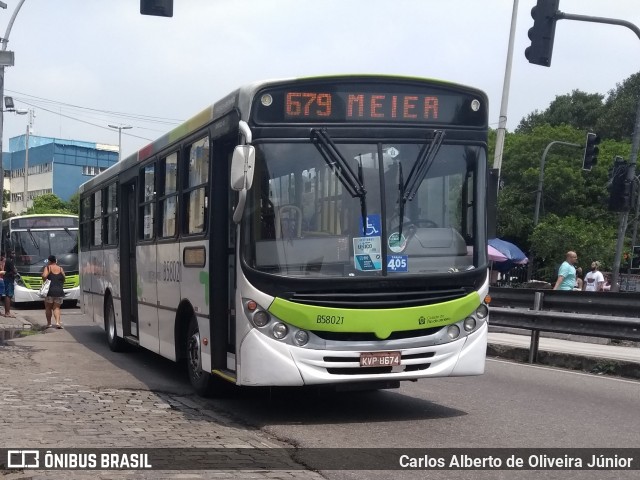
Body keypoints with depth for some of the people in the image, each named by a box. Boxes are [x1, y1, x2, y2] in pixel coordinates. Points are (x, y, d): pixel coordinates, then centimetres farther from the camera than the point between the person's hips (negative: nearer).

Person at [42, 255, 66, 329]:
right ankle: (58, 322, -14)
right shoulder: (60, 269, 8)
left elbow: (44, 276, -17)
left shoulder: (47, 268, -1)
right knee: (56, 308, 5)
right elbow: (64, 279, 10)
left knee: (48, 308, 12)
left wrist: (45, 281, 0)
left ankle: (49, 323, 11)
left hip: (50, 290, -2)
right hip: (59, 291, 2)